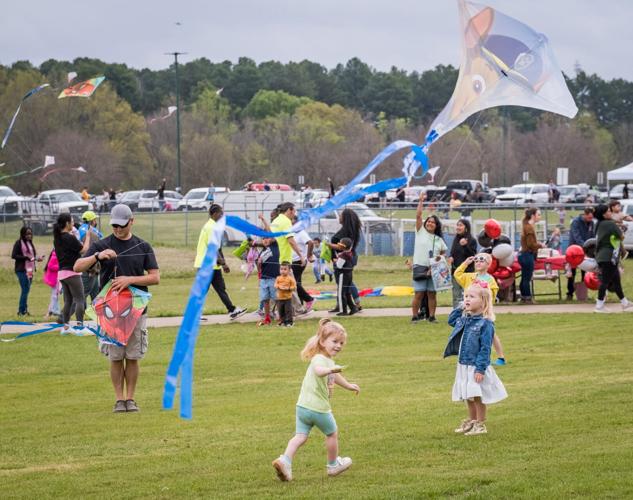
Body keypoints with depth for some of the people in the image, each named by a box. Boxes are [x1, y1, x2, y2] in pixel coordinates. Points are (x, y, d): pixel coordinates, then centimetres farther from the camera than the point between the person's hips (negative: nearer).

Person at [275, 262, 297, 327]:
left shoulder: (290, 278, -6)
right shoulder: (278, 278, 5)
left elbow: (294, 287, -7)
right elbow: (275, 285, 0)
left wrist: (288, 288, -21)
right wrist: (279, 287, -20)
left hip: (288, 298, -4)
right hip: (279, 298, 4)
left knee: (288, 310, -4)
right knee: (281, 310, 8)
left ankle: (289, 322, 2)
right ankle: (282, 321, 20)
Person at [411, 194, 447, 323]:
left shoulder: (439, 239, 14)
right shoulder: (420, 231, 5)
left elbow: (444, 252, 22)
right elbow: (418, 216, -3)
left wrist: (440, 257, 0)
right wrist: (421, 201, -7)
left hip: (433, 268, 3)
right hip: (420, 267, -3)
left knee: (432, 293, 3)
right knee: (419, 293, -6)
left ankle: (432, 316, 9)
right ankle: (415, 316, -1)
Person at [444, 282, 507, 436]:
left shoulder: (485, 323, -19)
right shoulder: (464, 318, 5)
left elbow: (485, 348, -20)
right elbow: (451, 320, 25)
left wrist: (480, 369, -23)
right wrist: (460, 308, 8)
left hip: (476, 367, -8)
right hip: (463, 366, 8)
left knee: (477, 396, 2)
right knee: (468, 397, 18)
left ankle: (480, 425, 14)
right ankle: (471, 421, 32)